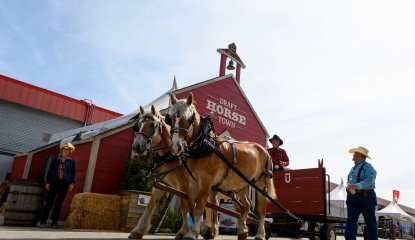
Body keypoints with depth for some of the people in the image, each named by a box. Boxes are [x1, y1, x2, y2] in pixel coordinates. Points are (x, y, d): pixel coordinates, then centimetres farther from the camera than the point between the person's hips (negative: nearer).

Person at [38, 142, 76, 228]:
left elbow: (73, 173, 6)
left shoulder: (71, 161, 7)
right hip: (54, 182, 0)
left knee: (59, 203, 3)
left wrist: (72, 183, -3)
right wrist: (47, 182, 0)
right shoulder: (55, 160, 7)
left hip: (65, 183, 0)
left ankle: (54, 222, 10)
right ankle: (43, 221, 6)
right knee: (49, 202, -2)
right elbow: (50, 171, 6)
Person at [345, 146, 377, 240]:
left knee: (370, 221, 3)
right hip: (352, 197, 7)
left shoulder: (367, 167, -4)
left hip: (366, 196, -7)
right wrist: (348, 187, 4)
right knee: (351, 219, -5)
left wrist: (357, 186, -32)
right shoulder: (353, 168, 22)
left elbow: (369, 180, -19)